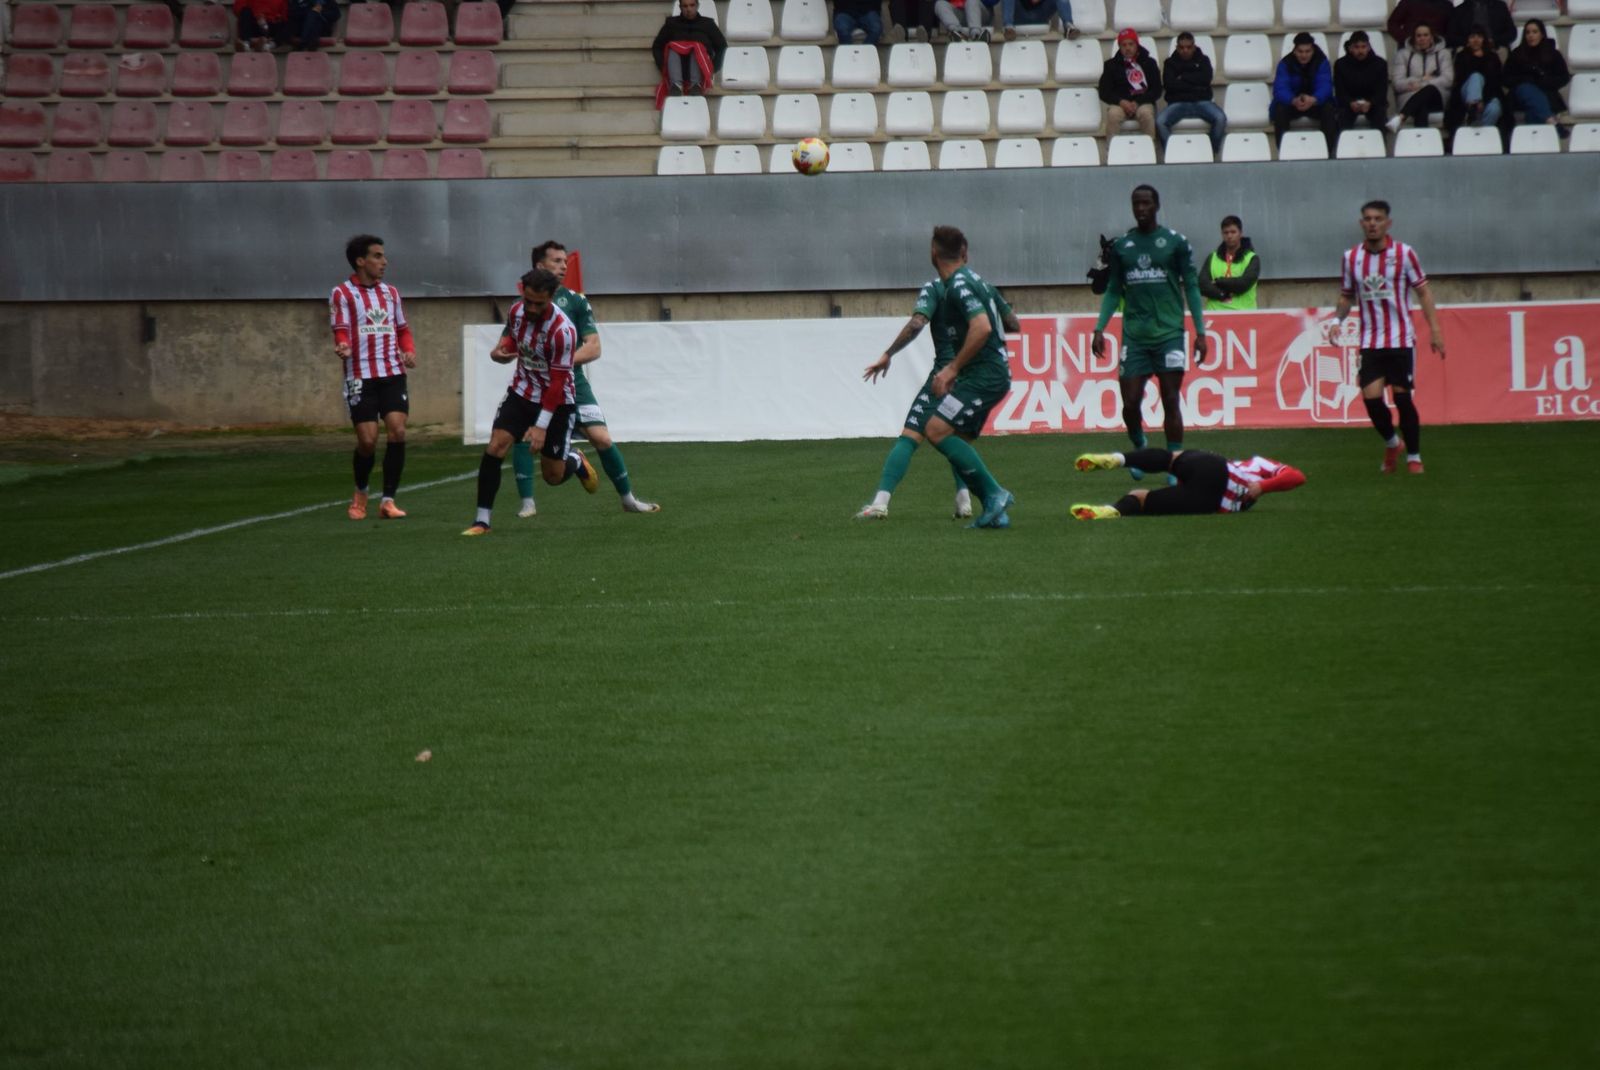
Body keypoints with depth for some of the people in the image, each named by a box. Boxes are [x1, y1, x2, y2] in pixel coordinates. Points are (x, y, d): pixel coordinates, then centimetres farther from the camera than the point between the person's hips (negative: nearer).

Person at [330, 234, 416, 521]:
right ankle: (360, 493, 21)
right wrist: (343, 347, -31)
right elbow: (341, 331, -8)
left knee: (397, 431, -12)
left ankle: (388, 500, -3)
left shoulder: (390, 293, 16)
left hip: (393, 374, 4)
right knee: (368, 440, -8)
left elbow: (402, 329, 22)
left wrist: (409, 351, 2)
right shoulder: (342, 294, -1)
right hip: (360, 377, -4)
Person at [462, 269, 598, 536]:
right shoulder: (517, 311, -7)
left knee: (553, 475, 3)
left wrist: (541, 426, -23)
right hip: (521, 392, 4)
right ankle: (482, 520, -9)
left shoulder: (562, 330, -26)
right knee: (495, 448, -15)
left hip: (556, 401, -4)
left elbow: (557, 383, -23)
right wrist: (499, 352, -8)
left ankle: (575, 461, 40)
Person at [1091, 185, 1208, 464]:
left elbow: (1191, 287, 2)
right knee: (1130, 404, -2)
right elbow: (1114, 291, 13)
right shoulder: (1121, 246, 8)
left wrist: (1200, 331, -4)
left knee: (1171, 402, -3)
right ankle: (1139, 448, 26)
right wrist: (1099, 329, 3)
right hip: (1134, 336, 2)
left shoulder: (1175, 242, 0)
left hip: (1169, 333, -2)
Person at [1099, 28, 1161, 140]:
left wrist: (1137, 102, -10)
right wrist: (1121, 102, -12)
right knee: (1113, 114, -35)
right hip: (1119, 103, 0)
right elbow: (1104, 93, 7)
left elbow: (1156, 91, 5)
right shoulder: (1112, 65, 13)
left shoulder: (1149, 63, 12)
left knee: (1146, 113, -36)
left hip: (1143, 102, 0)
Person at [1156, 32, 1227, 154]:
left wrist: (1183, 77, -1)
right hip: (1178, 103, 0)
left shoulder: (1203, 60, 17)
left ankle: (1213, 153, -18)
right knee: (1160, 122, -31)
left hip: (1201, 102, 0)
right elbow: (1169, 84, -3)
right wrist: (1195, 84, -5)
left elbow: (1206, 79, -2)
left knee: (1220, 118, -30)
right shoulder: (1170, 62, 15)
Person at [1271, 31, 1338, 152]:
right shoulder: (1285, 63, -13)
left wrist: (1313, 100, -47)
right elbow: (1280, 89, -24)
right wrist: (1294, 101, -47)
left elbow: (1325, 86, -24)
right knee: (1280, 110, -32)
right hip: (1292, 103, 0)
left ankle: (1329, 150, -27)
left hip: (1316, 102, 0)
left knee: (1329, 109, -31)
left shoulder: (1322, 62, -12)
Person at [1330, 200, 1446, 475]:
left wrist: (1435, 330, -6)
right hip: (1370, 342, 2)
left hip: (1401, 339, -2)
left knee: (1402, 397, -4)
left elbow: (1423, 292, 0)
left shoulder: (1404, 253, -4)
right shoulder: (1351, 258, 4)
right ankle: (1391, 443, 19)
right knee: (1371, 397, -9)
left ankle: (1413, 457, 10)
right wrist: (1337, 319, -5)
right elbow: (1346, 297, 15)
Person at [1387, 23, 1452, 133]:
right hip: (1410, 97, 0)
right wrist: (1422, 80, -7)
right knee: (1421, 106, -39)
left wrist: (1421, 84, -8)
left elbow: (1448, 80, 3)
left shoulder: (1443, 53, 19)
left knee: (1429, 90, -40)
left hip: (1436, 98, 0)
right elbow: (1398, 82, 7)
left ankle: (1400, 117, -59)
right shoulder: (1403, 54, 20)